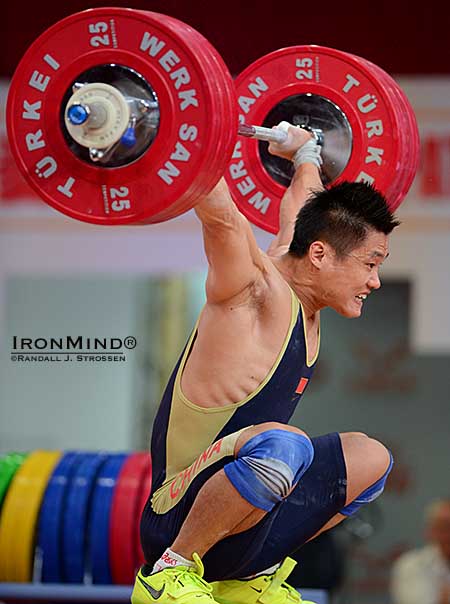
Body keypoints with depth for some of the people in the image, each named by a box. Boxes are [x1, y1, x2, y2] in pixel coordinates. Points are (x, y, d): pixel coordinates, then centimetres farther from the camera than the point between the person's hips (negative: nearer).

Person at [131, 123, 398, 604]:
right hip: (178, 523, -10)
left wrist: (305, 154, 43)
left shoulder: (300, 303, 9)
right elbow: (219, 213, -33)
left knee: (370, 460, 23)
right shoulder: (257, 296, -16)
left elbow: (298, 211, 29)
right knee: (281, 443, -39)